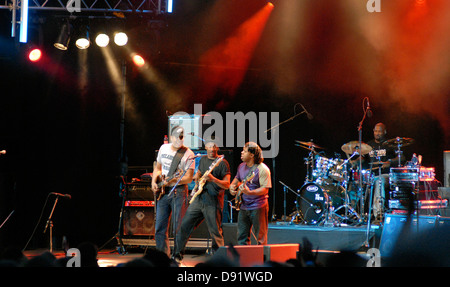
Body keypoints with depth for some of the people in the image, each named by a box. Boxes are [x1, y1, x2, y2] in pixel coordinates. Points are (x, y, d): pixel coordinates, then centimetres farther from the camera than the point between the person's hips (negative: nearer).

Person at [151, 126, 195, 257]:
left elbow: (189, 178, -11)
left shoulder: (188, 154, -7)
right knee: (159, 228, 6)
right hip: (163, 192, 5)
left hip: (178, 191, -5)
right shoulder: (163, 148, 10)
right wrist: (154, 181, 8)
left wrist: (173, 180, -25)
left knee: (178, 229, -5)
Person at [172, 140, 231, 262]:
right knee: (185, 225, 5)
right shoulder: (203, 159, 14)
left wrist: (213, 179, -26)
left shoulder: (222, 163, -6)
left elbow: (227, 185, -12)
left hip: (212, 202, -6)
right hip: (198, 198, 6)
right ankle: (177, 254, 17)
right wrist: (197, 179, 13)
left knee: (216, 233, -4)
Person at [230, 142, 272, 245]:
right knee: (242, 236, 12)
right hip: (243, 206, 7)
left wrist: (249, 192, -30)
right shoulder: (241, 166, 9)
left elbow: (265, 188, -18)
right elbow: (237, 178, 27)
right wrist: (232, 186, 5)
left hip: (258, 207, -7)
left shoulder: (262, 169, -15)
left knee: (260, 238, 0)